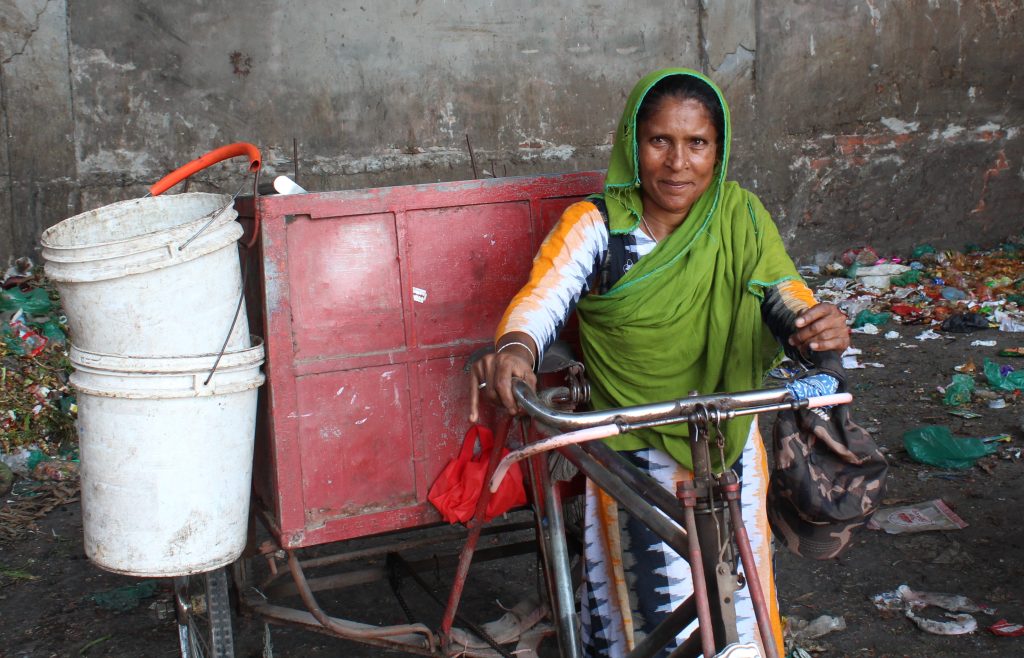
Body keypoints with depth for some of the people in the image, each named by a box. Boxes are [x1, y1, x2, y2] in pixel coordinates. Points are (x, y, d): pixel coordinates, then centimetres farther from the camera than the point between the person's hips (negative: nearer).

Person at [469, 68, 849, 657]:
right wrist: (514, 349, -45)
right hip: (634, 452, -2)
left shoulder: (740, 217, -3)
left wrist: (817, 330, -34)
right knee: (659, 608, -7)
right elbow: (541, 300, -22)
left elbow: (786, 300, -10)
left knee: (739, 601, 6)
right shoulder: (596, 226, -10)